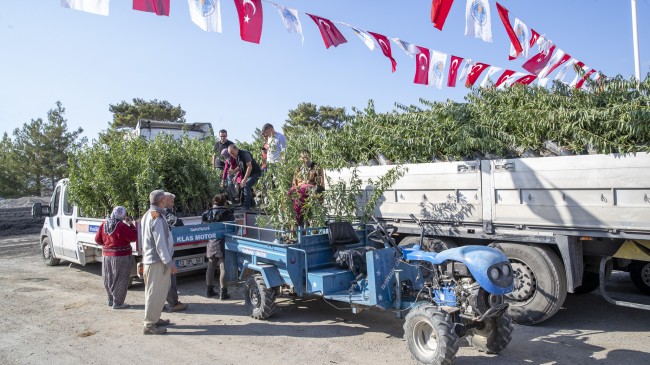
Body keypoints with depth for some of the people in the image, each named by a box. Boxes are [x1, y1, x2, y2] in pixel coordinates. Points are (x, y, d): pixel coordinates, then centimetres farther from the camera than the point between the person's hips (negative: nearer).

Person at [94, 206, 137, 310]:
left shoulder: (103, 225, 2)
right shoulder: (122, 226, -20)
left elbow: (98, 240, 9)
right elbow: (134, 238, -14)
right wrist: (131, 224, -6)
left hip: (106, 255, 7)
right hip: (121, 256, -7)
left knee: (109, 279, 18)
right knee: (120, 280, 2)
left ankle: (111, 300, 30)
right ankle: (118, 303, 7)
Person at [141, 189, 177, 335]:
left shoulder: (148, 215, 14)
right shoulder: (157, 217, -18)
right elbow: (160, 243, -21)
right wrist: (170, 262, -18)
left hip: (150, 259, 10)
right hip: (158, 260, -10)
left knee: (160, 290, 19)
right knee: (155, 292, -4)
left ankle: (154, 318, 28)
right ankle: (150, 324, 1)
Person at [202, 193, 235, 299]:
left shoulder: (207, 213, 3)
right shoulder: (228, 213, -7)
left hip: (211, 244, 4)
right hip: (224, 244, -4)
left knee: (210, 268, 16)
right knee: (223, 268, 0)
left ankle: (209, 290, 26)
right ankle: (223, 292, 2)